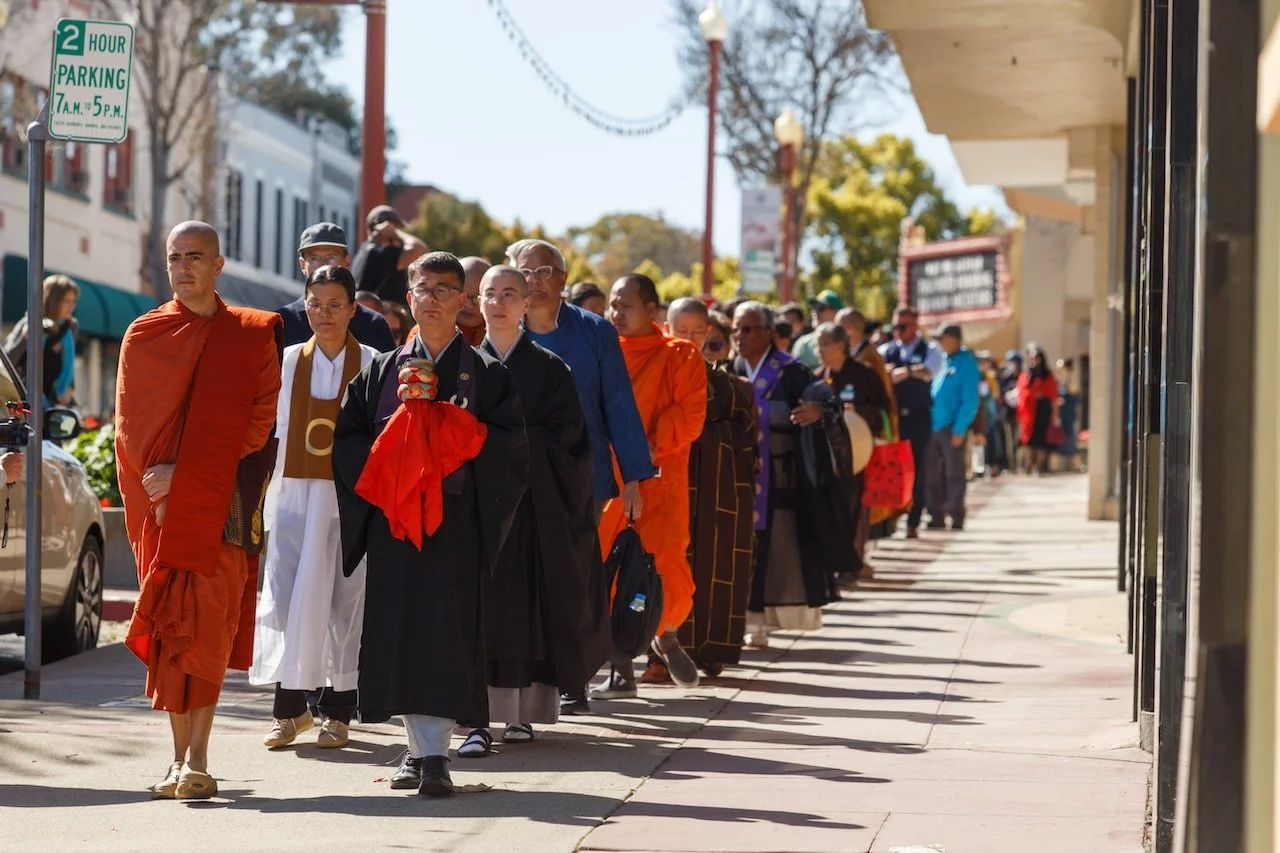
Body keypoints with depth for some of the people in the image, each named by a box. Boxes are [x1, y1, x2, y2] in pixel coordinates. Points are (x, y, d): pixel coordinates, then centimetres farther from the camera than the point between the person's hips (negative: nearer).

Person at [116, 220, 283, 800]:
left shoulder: (253, 336, 6)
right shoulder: (144, 335, 11)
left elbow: (259, 421, -1)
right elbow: (130, 422, 7)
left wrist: (185, 473, -10)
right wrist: (154, 481, -10)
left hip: (221, 504, -2)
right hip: (160, 506, 2)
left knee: (210, 623, -10)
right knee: (169, 624, 1)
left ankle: (198, 759, -12)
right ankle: (180, 758, 6)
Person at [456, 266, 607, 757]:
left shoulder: (548, 369, 6)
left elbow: (565, 435, -3)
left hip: (534, 505, -1)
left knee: (528, 605, 0)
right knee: (478, 608, -7)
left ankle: (521, 711, 10)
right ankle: (478, 719, -11)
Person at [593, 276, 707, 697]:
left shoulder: (680, 356, 2)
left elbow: (689, 415, -6)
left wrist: (653, 446, -16)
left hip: (660, 477, -3)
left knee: (666, 572, -8)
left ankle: (667, 637, 23)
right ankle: (620, 670, 7)